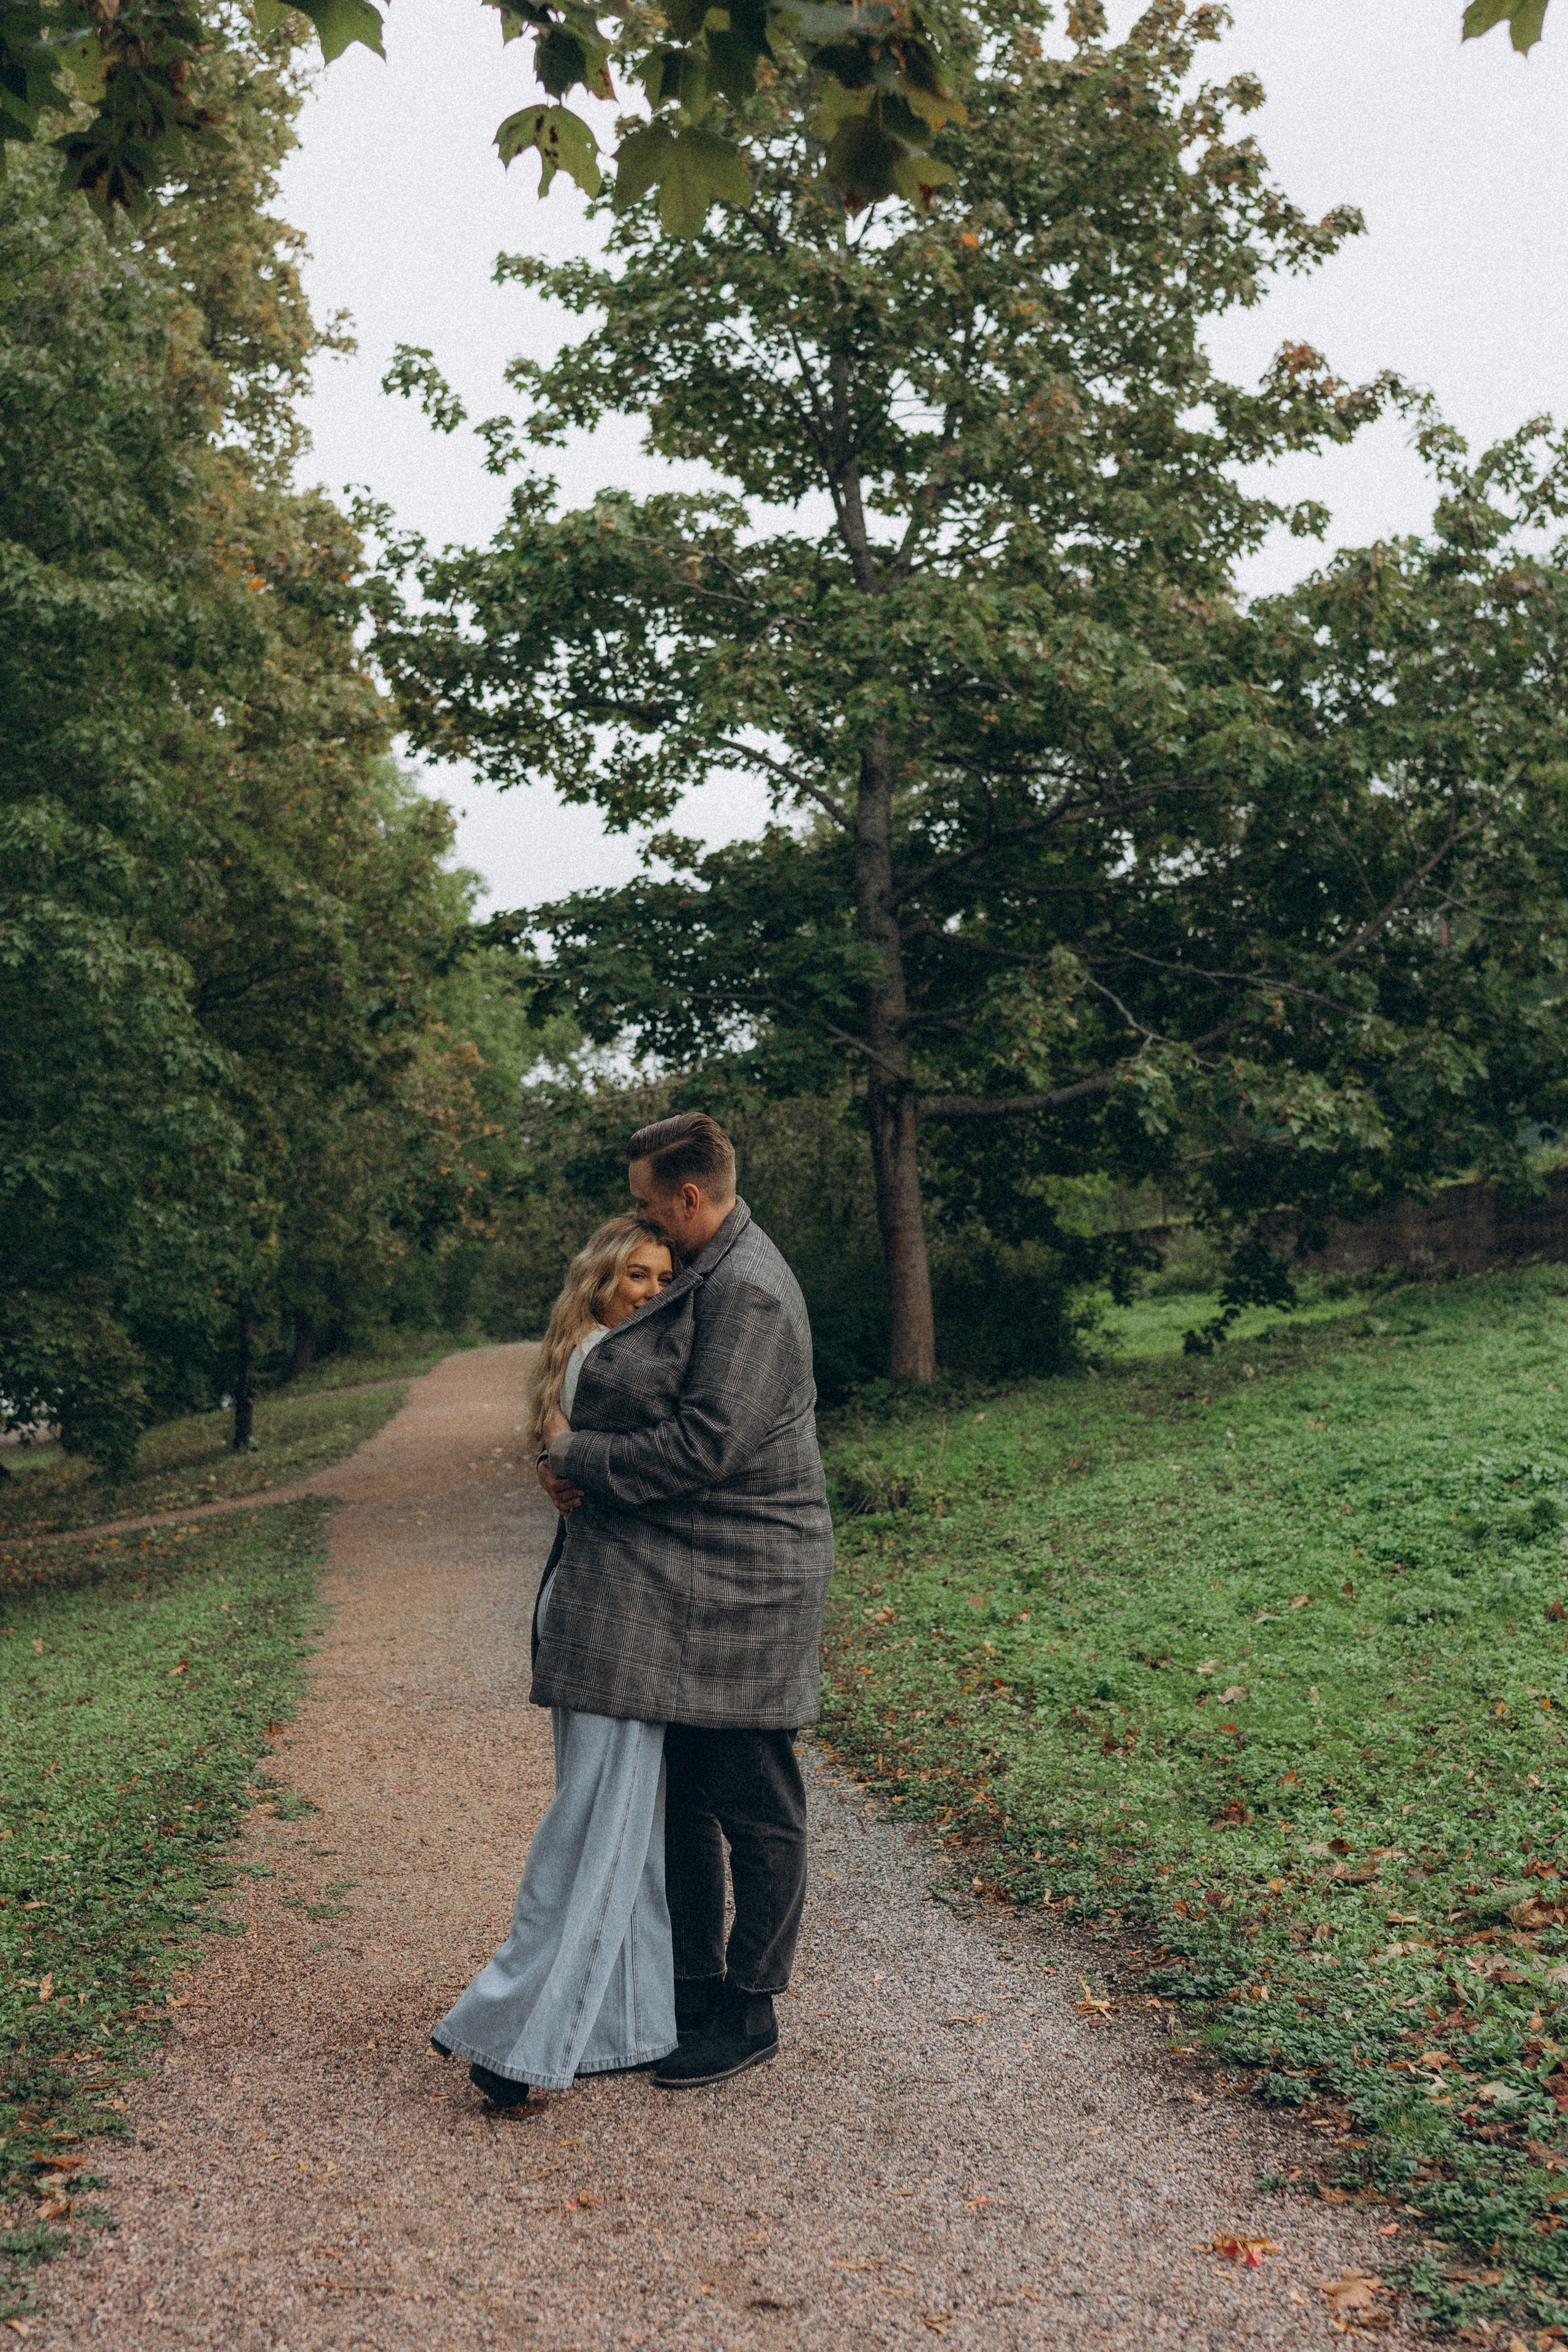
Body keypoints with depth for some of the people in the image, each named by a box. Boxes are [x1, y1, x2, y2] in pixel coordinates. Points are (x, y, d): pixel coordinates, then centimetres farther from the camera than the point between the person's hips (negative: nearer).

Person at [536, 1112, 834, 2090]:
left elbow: (706, 1444, -24)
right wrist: (582, 1452, 0)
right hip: (676, 1581, 10)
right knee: (681, 1795, 17)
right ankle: (696, 1988, 29)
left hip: (738, 1586, -10)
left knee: (756, 1808, 4)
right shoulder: (707, 1274, 14)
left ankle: (749, 2013, 16)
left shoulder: (746, 1291, -19)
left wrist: (580, 1456, -12)